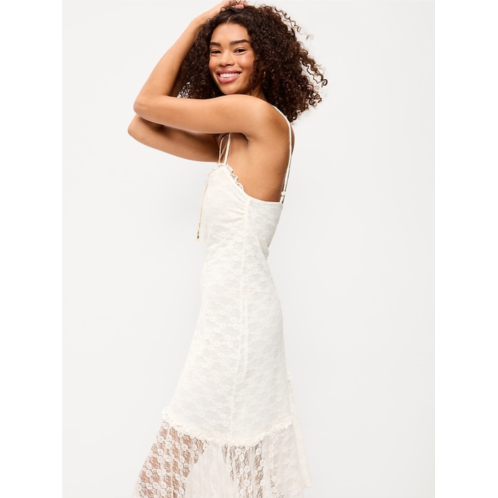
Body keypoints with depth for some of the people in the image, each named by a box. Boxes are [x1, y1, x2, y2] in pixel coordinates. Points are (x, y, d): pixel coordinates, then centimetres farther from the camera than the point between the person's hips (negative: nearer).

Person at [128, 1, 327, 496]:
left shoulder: (261, 114, -13)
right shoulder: (231, 141, 12)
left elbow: (147, 103, -7)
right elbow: (141, 126, 8)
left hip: (238, 310, -9)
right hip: (235, 304, 9)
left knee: (198, 446, 4)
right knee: (242, 446, 19)